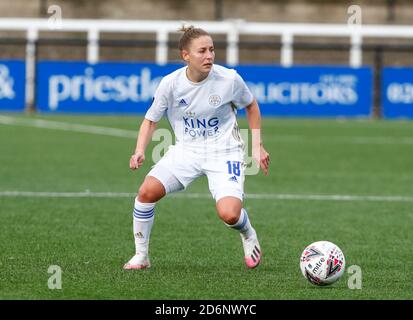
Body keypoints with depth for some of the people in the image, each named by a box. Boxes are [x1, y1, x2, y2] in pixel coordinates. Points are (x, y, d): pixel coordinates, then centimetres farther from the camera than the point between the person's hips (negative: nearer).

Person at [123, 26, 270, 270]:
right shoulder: (171, 83, -11)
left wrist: (258, 146, 4)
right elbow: (151, 120, 2)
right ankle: (141, 256, -2)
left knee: (229, 214, -23)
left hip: (224, 152, -2)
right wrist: (140, 151, -15)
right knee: (147, 191, -21)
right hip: (186, 150, 2)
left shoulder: (229, 79, -14)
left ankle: (248, 235, 16)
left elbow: (251, 106, 6)